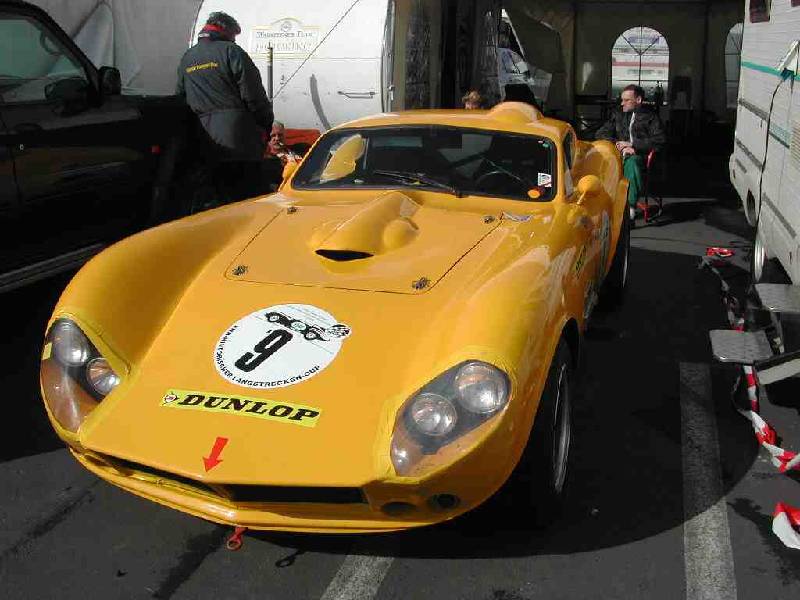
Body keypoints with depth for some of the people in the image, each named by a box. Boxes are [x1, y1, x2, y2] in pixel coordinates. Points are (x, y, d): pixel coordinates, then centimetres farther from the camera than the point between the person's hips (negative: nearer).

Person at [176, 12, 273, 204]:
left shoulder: (186, 59, 16)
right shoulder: (231, 52, -4)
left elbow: (180, 97, 22)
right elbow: (254, 96, -7)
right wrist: (267, 124, 5)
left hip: (206, 145, 6)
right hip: (239, 139, -6)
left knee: (225, 200, 12)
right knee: (250, 198, -3)